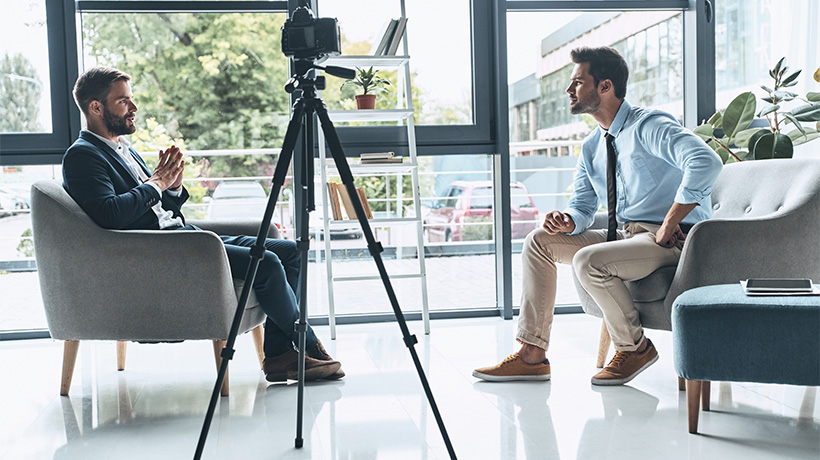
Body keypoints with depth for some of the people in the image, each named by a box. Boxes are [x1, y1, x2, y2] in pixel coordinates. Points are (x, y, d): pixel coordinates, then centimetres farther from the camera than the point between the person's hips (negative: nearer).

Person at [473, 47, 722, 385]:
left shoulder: (649, 126, -15)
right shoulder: (592, 148, 12)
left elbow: (705, 162, -31)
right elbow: (582, 204, 15)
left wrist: (667, 228, -26)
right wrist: (568, 221, -11)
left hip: (671, 240, -9)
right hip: (622, 234, 9)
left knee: (589, 261, -31)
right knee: (540, 240, 1)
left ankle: (635, 347, -5)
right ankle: (532, 355, 0)